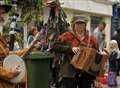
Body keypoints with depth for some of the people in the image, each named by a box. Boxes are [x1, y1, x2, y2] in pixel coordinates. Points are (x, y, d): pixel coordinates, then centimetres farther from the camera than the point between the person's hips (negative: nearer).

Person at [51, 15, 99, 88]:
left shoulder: (91, 39, 9)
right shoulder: (67, 36, 0)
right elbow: (55, 47, -10)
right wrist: (71, 48, -19)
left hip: (86, 73, 4)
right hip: (69, 73, -3)